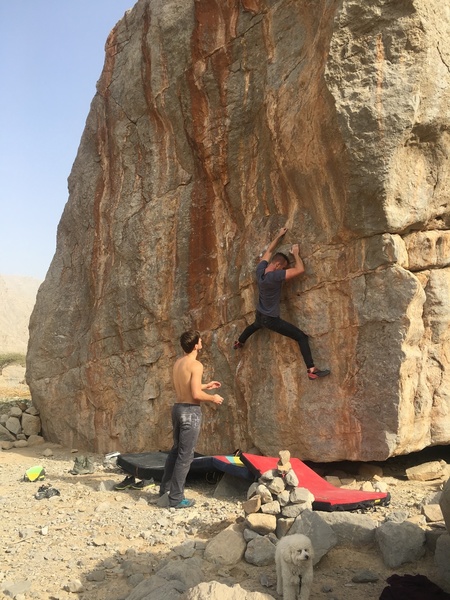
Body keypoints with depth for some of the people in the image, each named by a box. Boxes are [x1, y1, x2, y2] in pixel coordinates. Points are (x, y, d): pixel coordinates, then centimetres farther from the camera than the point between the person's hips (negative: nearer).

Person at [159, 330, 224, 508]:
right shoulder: (196, 365, -16)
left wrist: (205, 386, 25)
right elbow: (196, 394, -20)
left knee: (175, 450, 21)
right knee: (185, 455, -1)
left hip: (178, 407, 8)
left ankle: (165, 489, 29)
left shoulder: (177, 363, 10)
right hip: (191, 411, -8)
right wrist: (213, 398, -3)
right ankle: (176, 498, 5)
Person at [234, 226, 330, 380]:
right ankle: (312, 370, -11)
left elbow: (269, 251, 9)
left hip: (260, 315, 8)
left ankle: (238, 343, 68)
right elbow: (300, 269, -33)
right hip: (272, 320, -8)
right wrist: (295, 253, -17)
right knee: (302, 337, -5)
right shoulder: (275, 276, -31)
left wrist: (279, 235, 16)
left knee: (254, 326, 44)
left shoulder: (260, 269, -9)